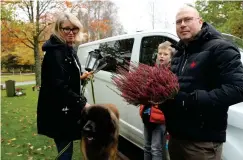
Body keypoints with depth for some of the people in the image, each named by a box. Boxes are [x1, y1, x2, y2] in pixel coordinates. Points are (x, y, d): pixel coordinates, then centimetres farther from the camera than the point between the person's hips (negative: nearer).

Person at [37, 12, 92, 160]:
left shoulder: (69, 49, 13)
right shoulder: (55, 52, -18)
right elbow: (59, 85, -25)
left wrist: (80, 77, 6)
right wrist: (81, 103, -24)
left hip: (67, 110, 10)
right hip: (58, 112, -9)